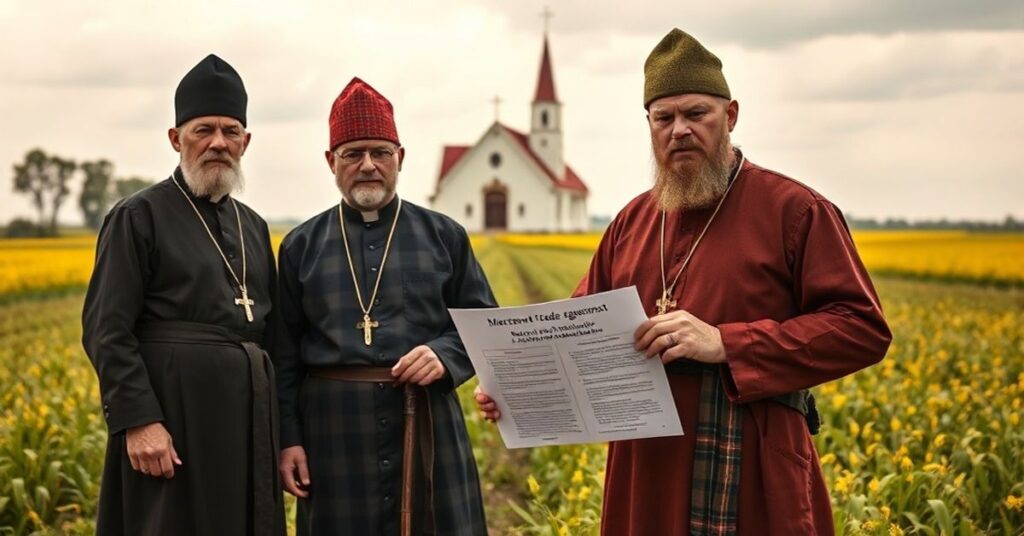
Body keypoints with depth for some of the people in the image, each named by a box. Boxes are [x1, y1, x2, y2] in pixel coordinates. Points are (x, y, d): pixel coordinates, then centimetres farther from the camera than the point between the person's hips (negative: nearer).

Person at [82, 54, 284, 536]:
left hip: (248, 410, 6)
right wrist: (139, 420, -19)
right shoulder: (137, 217, -4)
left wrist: (278, 426, 14)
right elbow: (106, 332, -11)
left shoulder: (253, 227, 16)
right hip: (175, 412, -6)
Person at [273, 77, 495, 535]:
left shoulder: (445, 236, 7)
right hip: (337, 428, 0)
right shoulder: (300, 246, 7)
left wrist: (445, 357, -12)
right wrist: (287, 439, 1)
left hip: (426, 423, 0)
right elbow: (283, 356, 7)